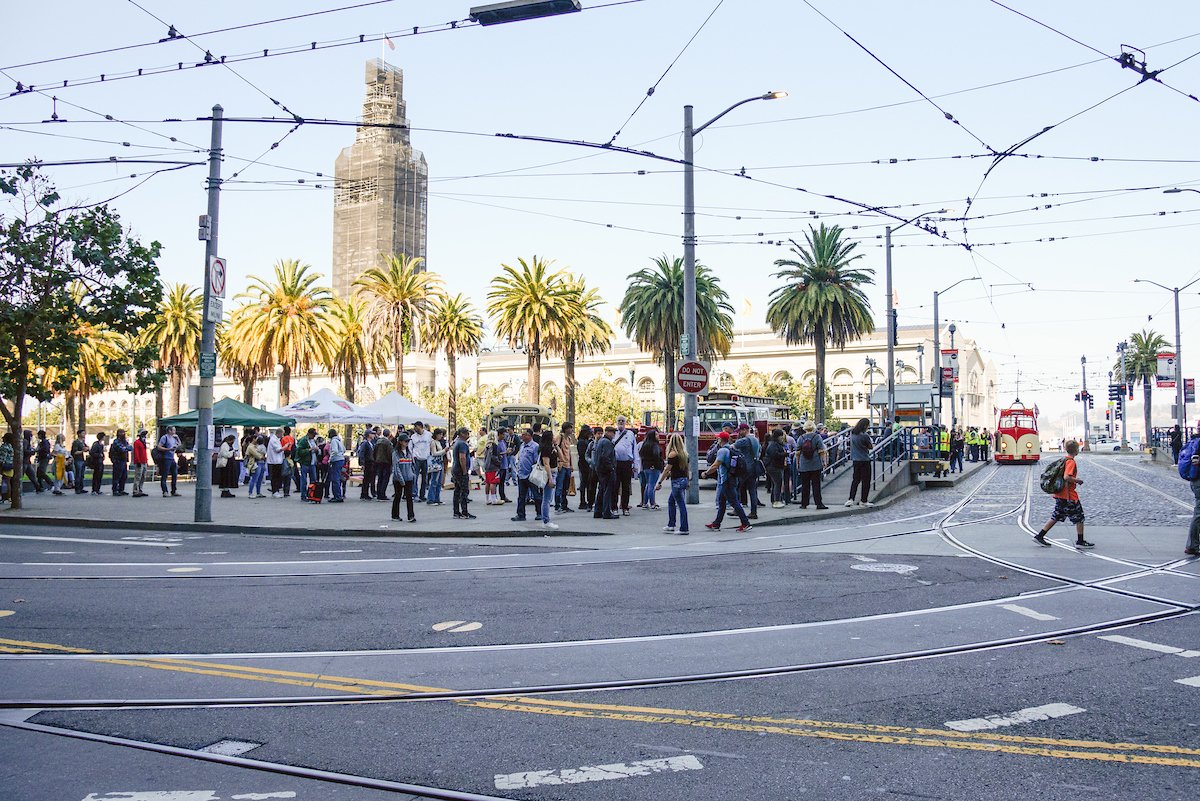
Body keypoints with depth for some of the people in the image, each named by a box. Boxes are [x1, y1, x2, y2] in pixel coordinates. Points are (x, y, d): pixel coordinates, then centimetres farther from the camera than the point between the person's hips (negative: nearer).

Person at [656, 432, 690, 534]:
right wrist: (687, 482, 25)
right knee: (671, 501, 20)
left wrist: (660, 482, -9)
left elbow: (667, 470, -14)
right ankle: (671, 525, 24)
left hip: (677, 481, -8)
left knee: (681, 505, -5)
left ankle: (684, 529, -2)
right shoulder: (684, 453, 9)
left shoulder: (673, 454, -14)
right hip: (684, 480, 8)